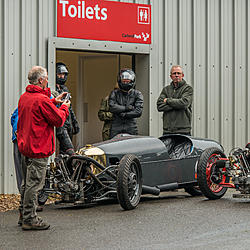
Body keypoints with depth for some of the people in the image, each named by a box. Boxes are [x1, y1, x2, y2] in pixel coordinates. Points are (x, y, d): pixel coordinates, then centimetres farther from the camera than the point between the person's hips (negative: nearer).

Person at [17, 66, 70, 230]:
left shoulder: (24, 97, 9)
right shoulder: (41, 99, -19)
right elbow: (59, 120, -14)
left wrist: (53, 102, 21)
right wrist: (64, 107, 3)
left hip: (24, 146, 9)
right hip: (39, 149, -9)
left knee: (27, 182, 18)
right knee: (34, 184, -4)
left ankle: (24, 215, 26)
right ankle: (29, 220, -1)